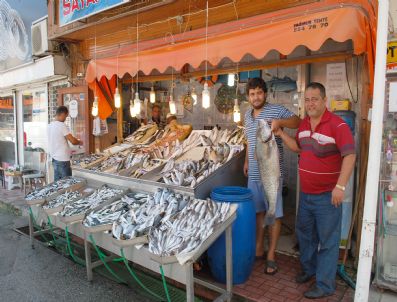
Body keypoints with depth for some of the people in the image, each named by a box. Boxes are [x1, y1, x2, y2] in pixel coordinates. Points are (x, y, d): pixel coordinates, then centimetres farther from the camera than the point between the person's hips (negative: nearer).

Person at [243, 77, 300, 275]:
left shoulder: (276, 110, -7)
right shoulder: (247, 115, 13)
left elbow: (298, 122, -17)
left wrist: (280, 122, -32)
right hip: (254, 173, 6)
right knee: (258, 211, 15)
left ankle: (271, 255, 17)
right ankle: (259, 248, 30)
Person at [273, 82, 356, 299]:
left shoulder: (337, 125, -17)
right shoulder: (304, 124, 6)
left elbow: (350, 156, -21)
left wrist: (340, 186, -26)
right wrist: (281, 134, 4)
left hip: (327, 195, -7)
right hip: (306, 193, 8)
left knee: (327, 241, 7)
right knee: (305, 234, 21)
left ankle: (325, 285, 21)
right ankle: (308, 269, 42)